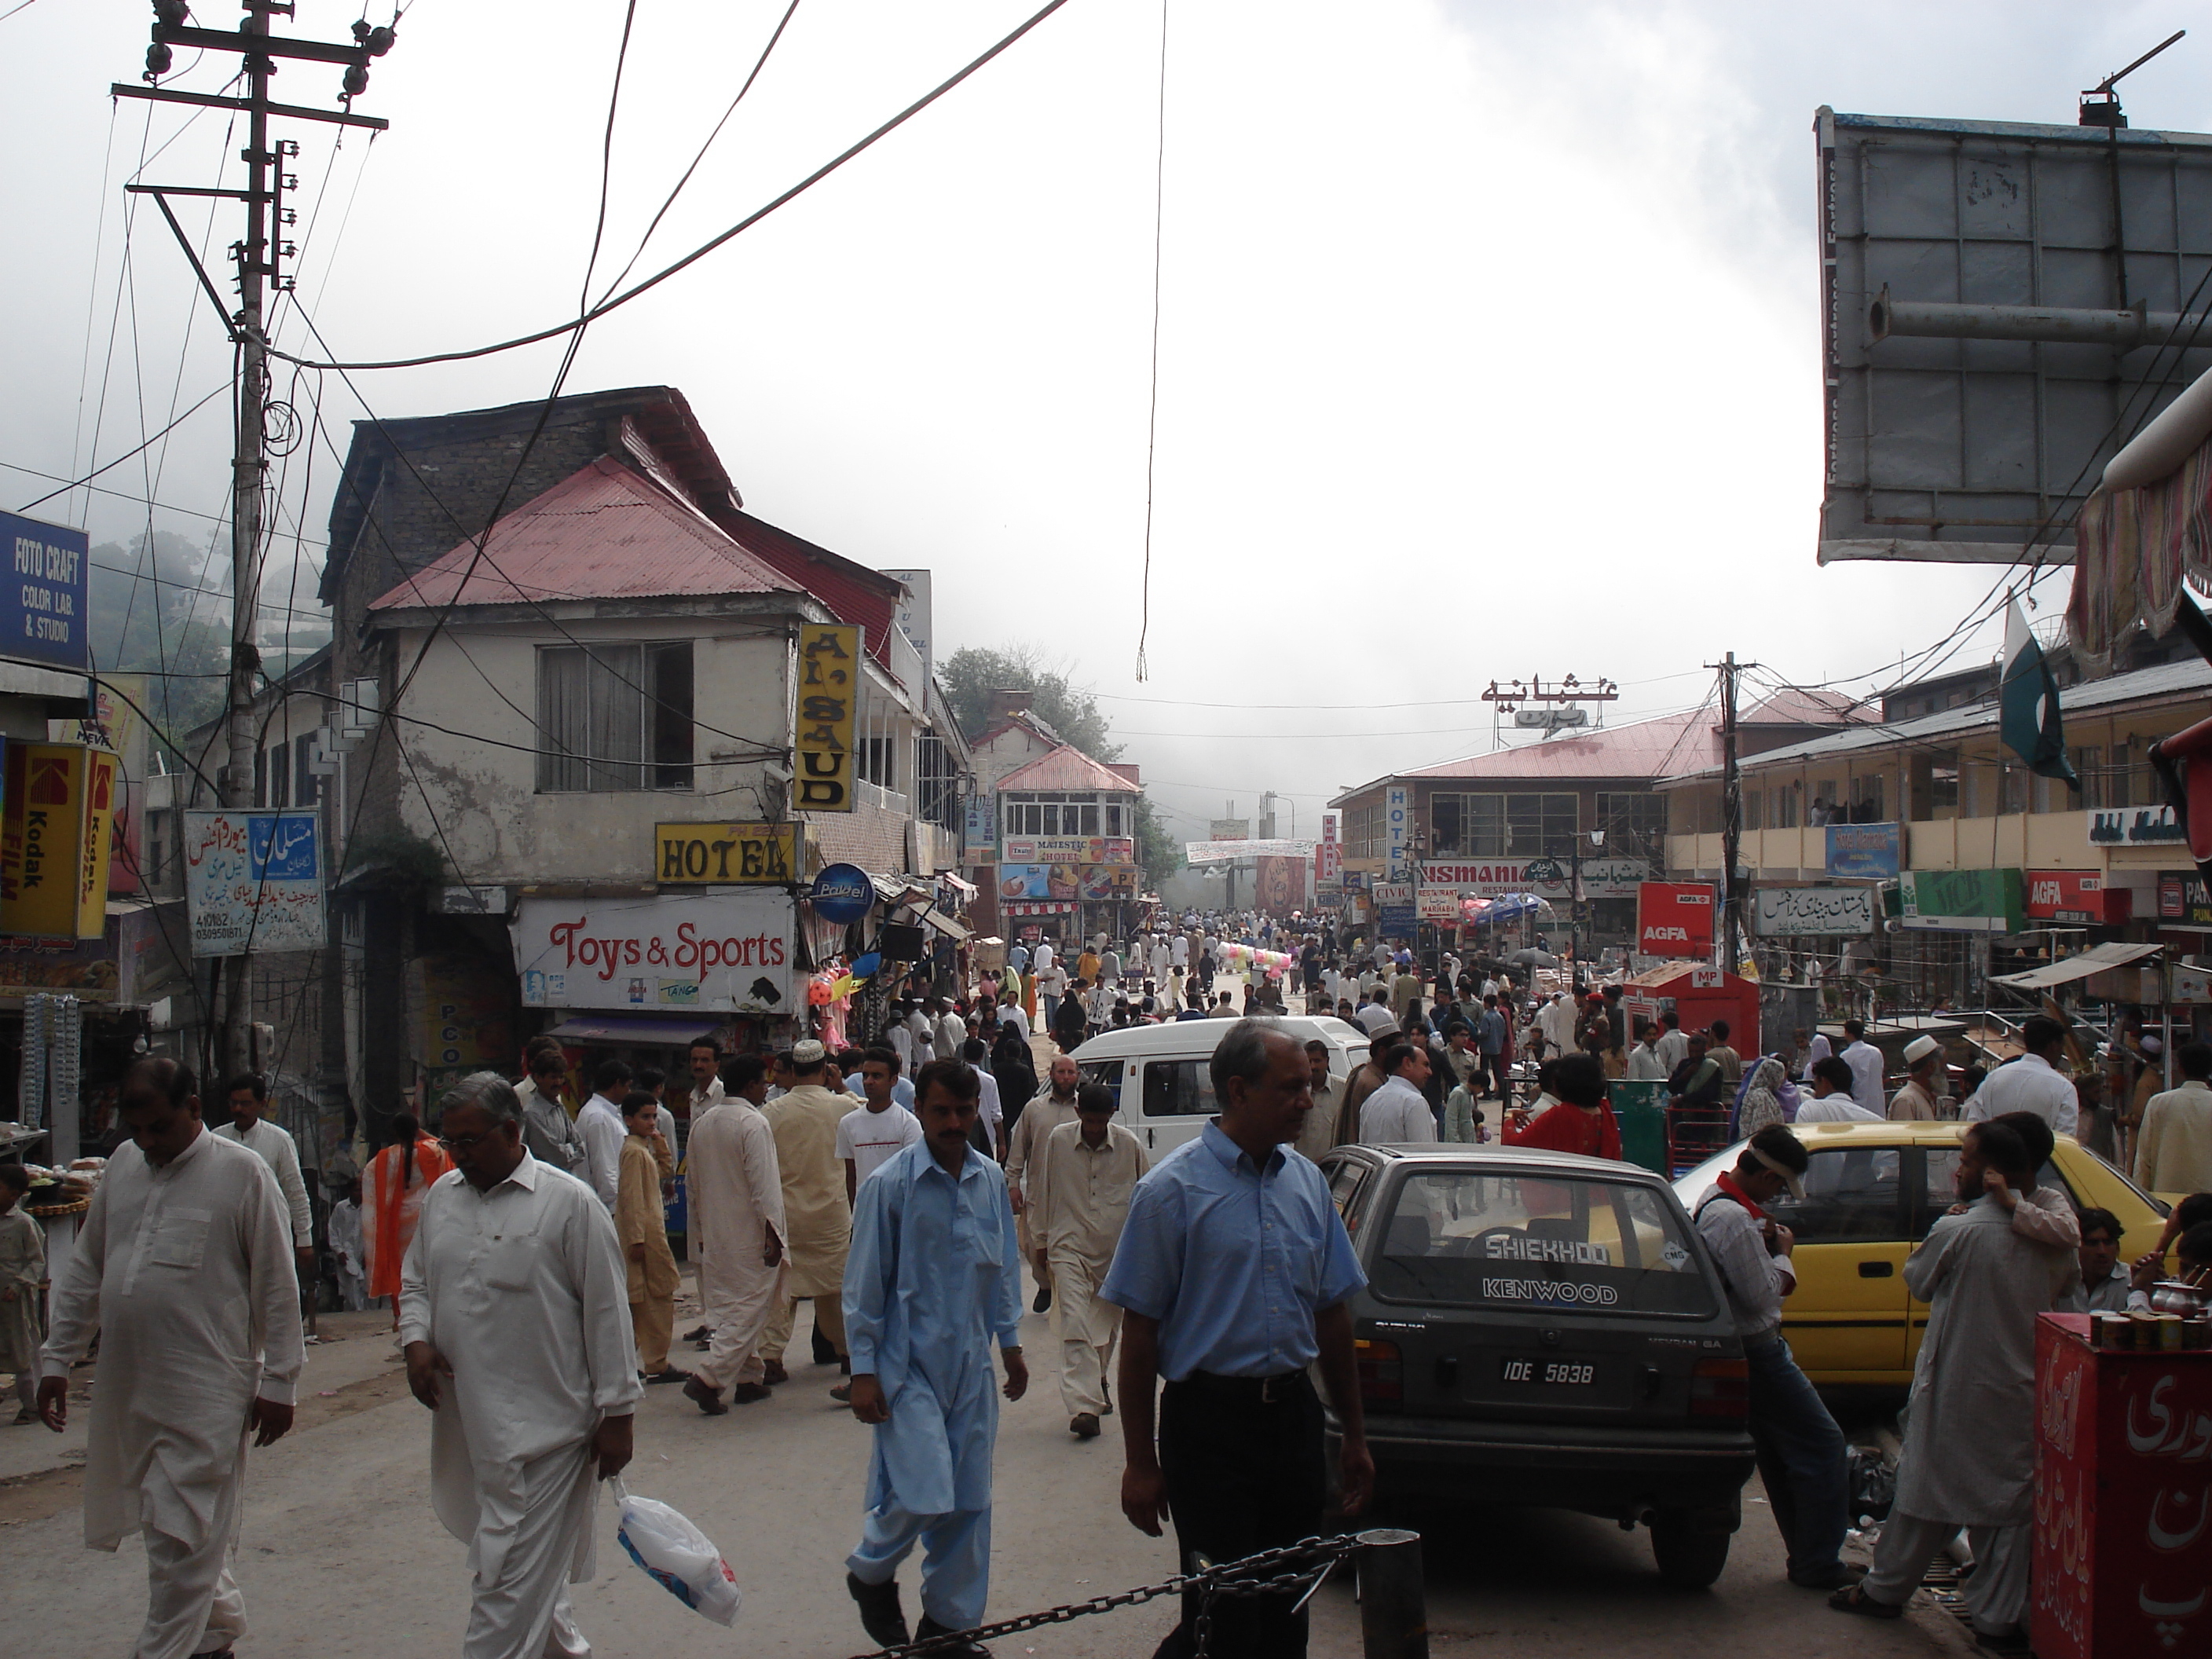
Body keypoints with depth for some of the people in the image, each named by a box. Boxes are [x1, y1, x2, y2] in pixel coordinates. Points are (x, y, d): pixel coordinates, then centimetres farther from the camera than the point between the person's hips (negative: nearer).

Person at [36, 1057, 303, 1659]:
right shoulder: (123, 1165, 8)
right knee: (184, 1528, 18)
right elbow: (84, 1271, 17)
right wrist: (57, 1359, 14)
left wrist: (278, 1382, -6)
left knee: (181, 1540, -2)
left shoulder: (242, 1173, -8)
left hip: (206, 1391, -6)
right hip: (127, 1388, 6)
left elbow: (278, 1287, -6)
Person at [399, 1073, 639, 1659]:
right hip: (464, 1423, 6)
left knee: (512, 1575, -5)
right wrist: (417, 1340, 0)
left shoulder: (570, 1203, -9)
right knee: (533, 1564, 19)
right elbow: (416, 1282, 21)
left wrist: (617, 1414, -7)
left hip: (541, 1428, -6)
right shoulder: (443, 1194, 9)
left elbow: (607, 1314, -7)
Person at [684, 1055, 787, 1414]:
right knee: (749, 1308, -3)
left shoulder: (702, 1123, 8)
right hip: (748, 1233, -8)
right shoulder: (753, 1124, -15)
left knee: (729, 1306, 15)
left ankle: (748, 1379, 22)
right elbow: (764, 1185, -19)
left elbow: (691, 1182, 16)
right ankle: (708, 1377, -12)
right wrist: (772, 1235, -16)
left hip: (714, 1235, 8)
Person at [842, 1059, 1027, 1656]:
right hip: (909, 1363, -5)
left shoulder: (991, 1179, 2)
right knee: (924, 1495, -11)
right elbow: (864, 1282, -7)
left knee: (971, 1502, 9)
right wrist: (864, 1370, -7)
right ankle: (870, 1573, 20)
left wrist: (1010, 1342, 17)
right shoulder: (892, 1183, -11)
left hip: (971, 1363, 5)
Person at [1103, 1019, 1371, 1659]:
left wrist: (1354, 1435, 14)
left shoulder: (1307, 1181, 8)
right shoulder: (1174, 1187, -9)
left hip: (1294, 1412, 5)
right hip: (1210, 1419, -5)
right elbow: (1140, 1330, -8)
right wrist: (1140, 1462, -9)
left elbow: (1332, 1314, 14)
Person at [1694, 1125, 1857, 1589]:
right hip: (1758, 1350, -11)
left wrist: (1765, 1241, -2)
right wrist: (1782, 1251, -7)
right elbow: (1764, 1294, -23)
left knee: (1780, 1455, 15)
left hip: (1754, 1347, 11)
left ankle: (1808, 1559, 23)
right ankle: (1818, 1564, 2)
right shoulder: (1735, 1219, -26)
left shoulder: (1717, 1199, 7)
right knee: (1822, 1444, -4)